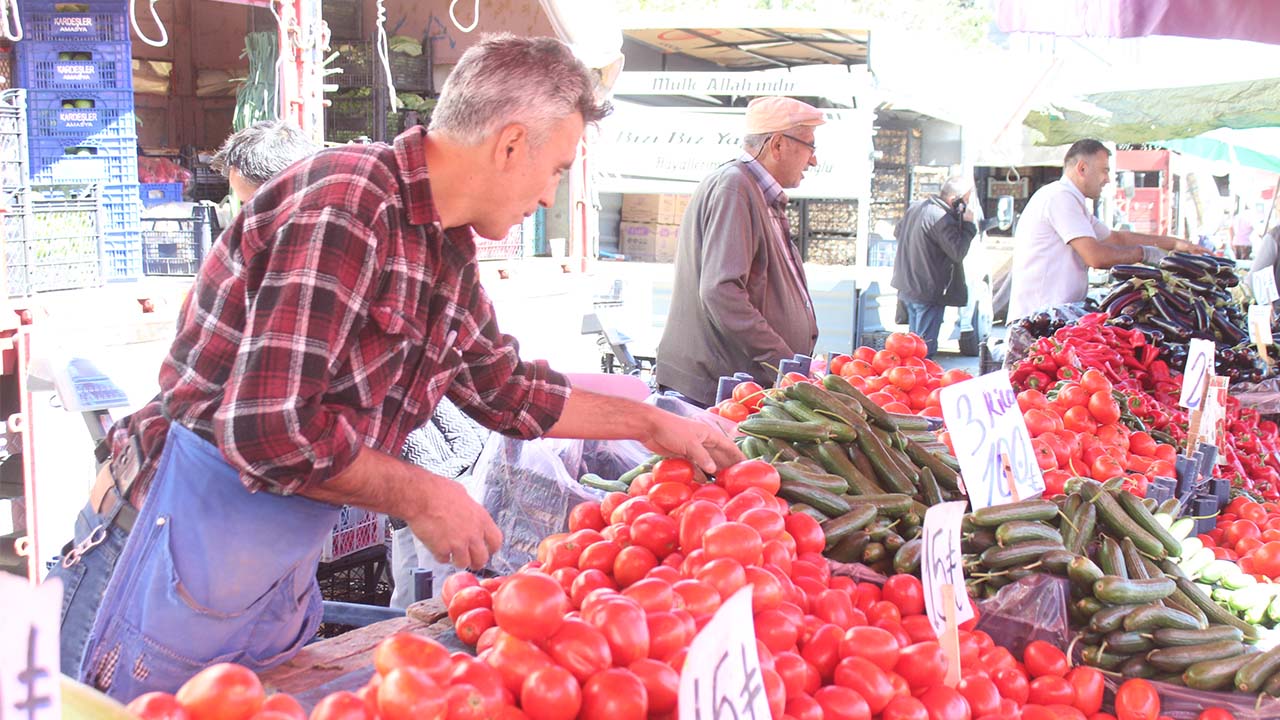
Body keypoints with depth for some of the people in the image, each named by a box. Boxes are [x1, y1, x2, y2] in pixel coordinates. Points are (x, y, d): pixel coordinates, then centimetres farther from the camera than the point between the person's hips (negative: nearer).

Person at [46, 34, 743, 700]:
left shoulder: (447, 251, 6)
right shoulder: (344, 206, -23)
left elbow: (506, 389, 22)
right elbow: (268, 428, -29)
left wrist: (655, 426, 25)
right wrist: (420, 496, -16)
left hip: (283, 572, 9)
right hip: (180, 547, -8)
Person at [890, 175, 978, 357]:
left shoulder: (916, 206, 9)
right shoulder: (942, 219, -21)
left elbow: (897, 232, 23)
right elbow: (958, 252, -20)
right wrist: (968, 224, -12)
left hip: (908, 286, 9)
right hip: (929, 291, -9)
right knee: (926, 344, -4)